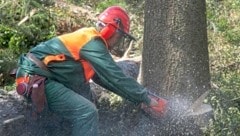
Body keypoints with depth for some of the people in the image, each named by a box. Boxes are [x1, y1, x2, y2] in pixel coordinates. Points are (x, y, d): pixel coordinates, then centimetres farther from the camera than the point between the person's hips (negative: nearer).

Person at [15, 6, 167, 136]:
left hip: (44, 76, 10)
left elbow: (106, 78, 18)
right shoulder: (93, 43, -14)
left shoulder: (90, 38, 15)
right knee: (87, 112, -16)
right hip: (35, 79, -10)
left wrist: (140, 96, 13)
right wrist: (147, 99, -8)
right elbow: (117, 78, -17)